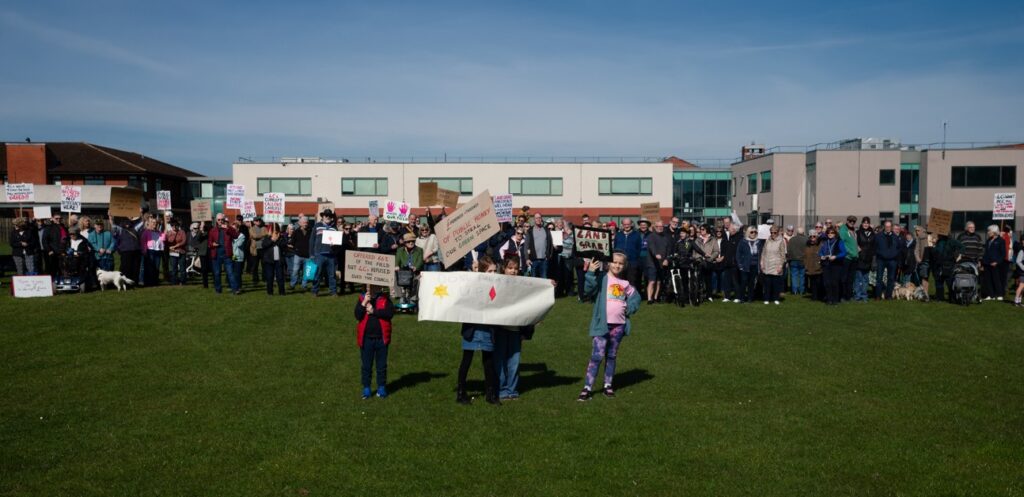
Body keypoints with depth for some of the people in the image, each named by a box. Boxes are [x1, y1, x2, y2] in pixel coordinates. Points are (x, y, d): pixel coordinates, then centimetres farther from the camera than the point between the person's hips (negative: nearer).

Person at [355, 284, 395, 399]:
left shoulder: (385, 299, 0)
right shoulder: (362, 299, 1)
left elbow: (390, 313, -16)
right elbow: (357, 316, -11)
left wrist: (373, 311, -18)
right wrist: (364, 303, -21)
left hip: (381, 338, 0)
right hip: (366, 338, 0)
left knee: (382, 365, 9)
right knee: (366, 365, 9)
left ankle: (381, 387, 20)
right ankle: (366, 388, 20)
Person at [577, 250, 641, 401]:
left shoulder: (625, 283, 11)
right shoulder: (601, 278, -4)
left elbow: (636, 297, 22)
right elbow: (589, 290, -19)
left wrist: (630, 308, 4)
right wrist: (591, 273, -30)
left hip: (619, 325, 5)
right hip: (602, 324, -5)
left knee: (612, 356, 14)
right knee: (597, 356, -8)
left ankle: (608, 385, 25)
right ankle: (587, 388, -5)